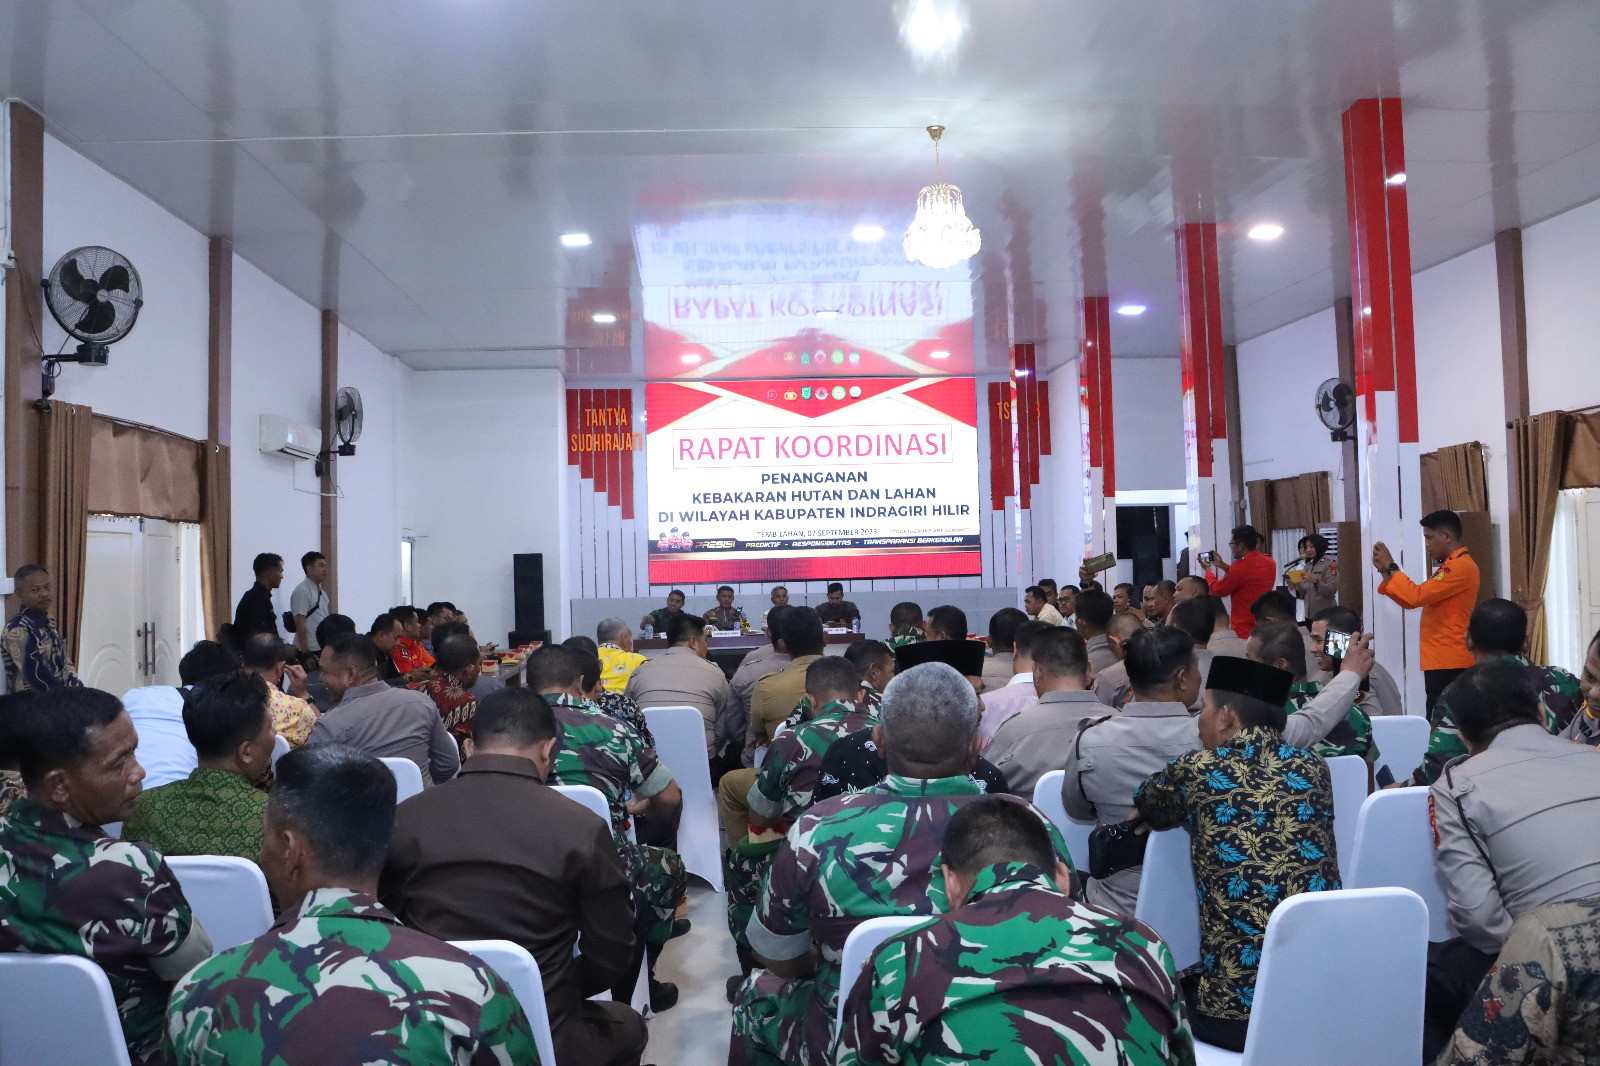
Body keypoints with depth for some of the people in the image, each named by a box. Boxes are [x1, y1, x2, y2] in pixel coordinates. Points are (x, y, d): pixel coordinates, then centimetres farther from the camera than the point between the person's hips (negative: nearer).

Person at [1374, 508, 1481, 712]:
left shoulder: (1462, 566, -13)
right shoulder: (1449, 566, 20)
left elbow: (1418, 596, -22)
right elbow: (1410, 602, 19)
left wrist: (1391, 566, -11)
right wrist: (1385, 572, 9)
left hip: (1449, 665, -10)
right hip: (1438, 661, 10)